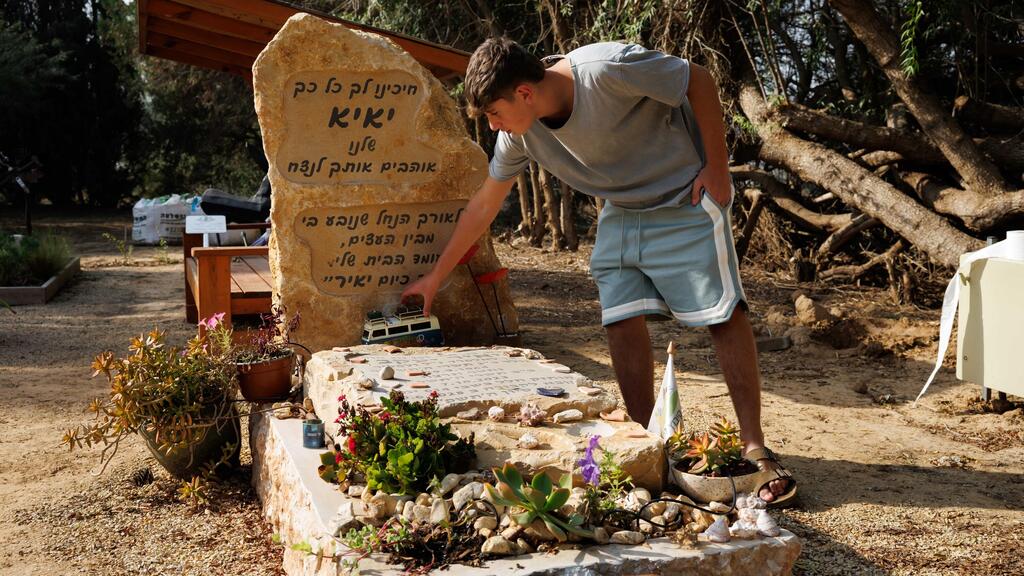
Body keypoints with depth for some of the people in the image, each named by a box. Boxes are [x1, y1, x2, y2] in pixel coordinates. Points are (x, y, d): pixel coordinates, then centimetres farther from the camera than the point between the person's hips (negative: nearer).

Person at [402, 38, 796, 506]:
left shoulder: (607, 69, -30)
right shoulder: (520, 133, -9)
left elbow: (700, 81, -18)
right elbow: (483, 205, 3)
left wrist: (716, 169, -18)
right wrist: (434, 278, 6)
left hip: (686, 200, -6)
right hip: (621, 213, 6)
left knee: (724, 316, -10)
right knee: (622, 322, -5)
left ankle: (755, 450, -3)